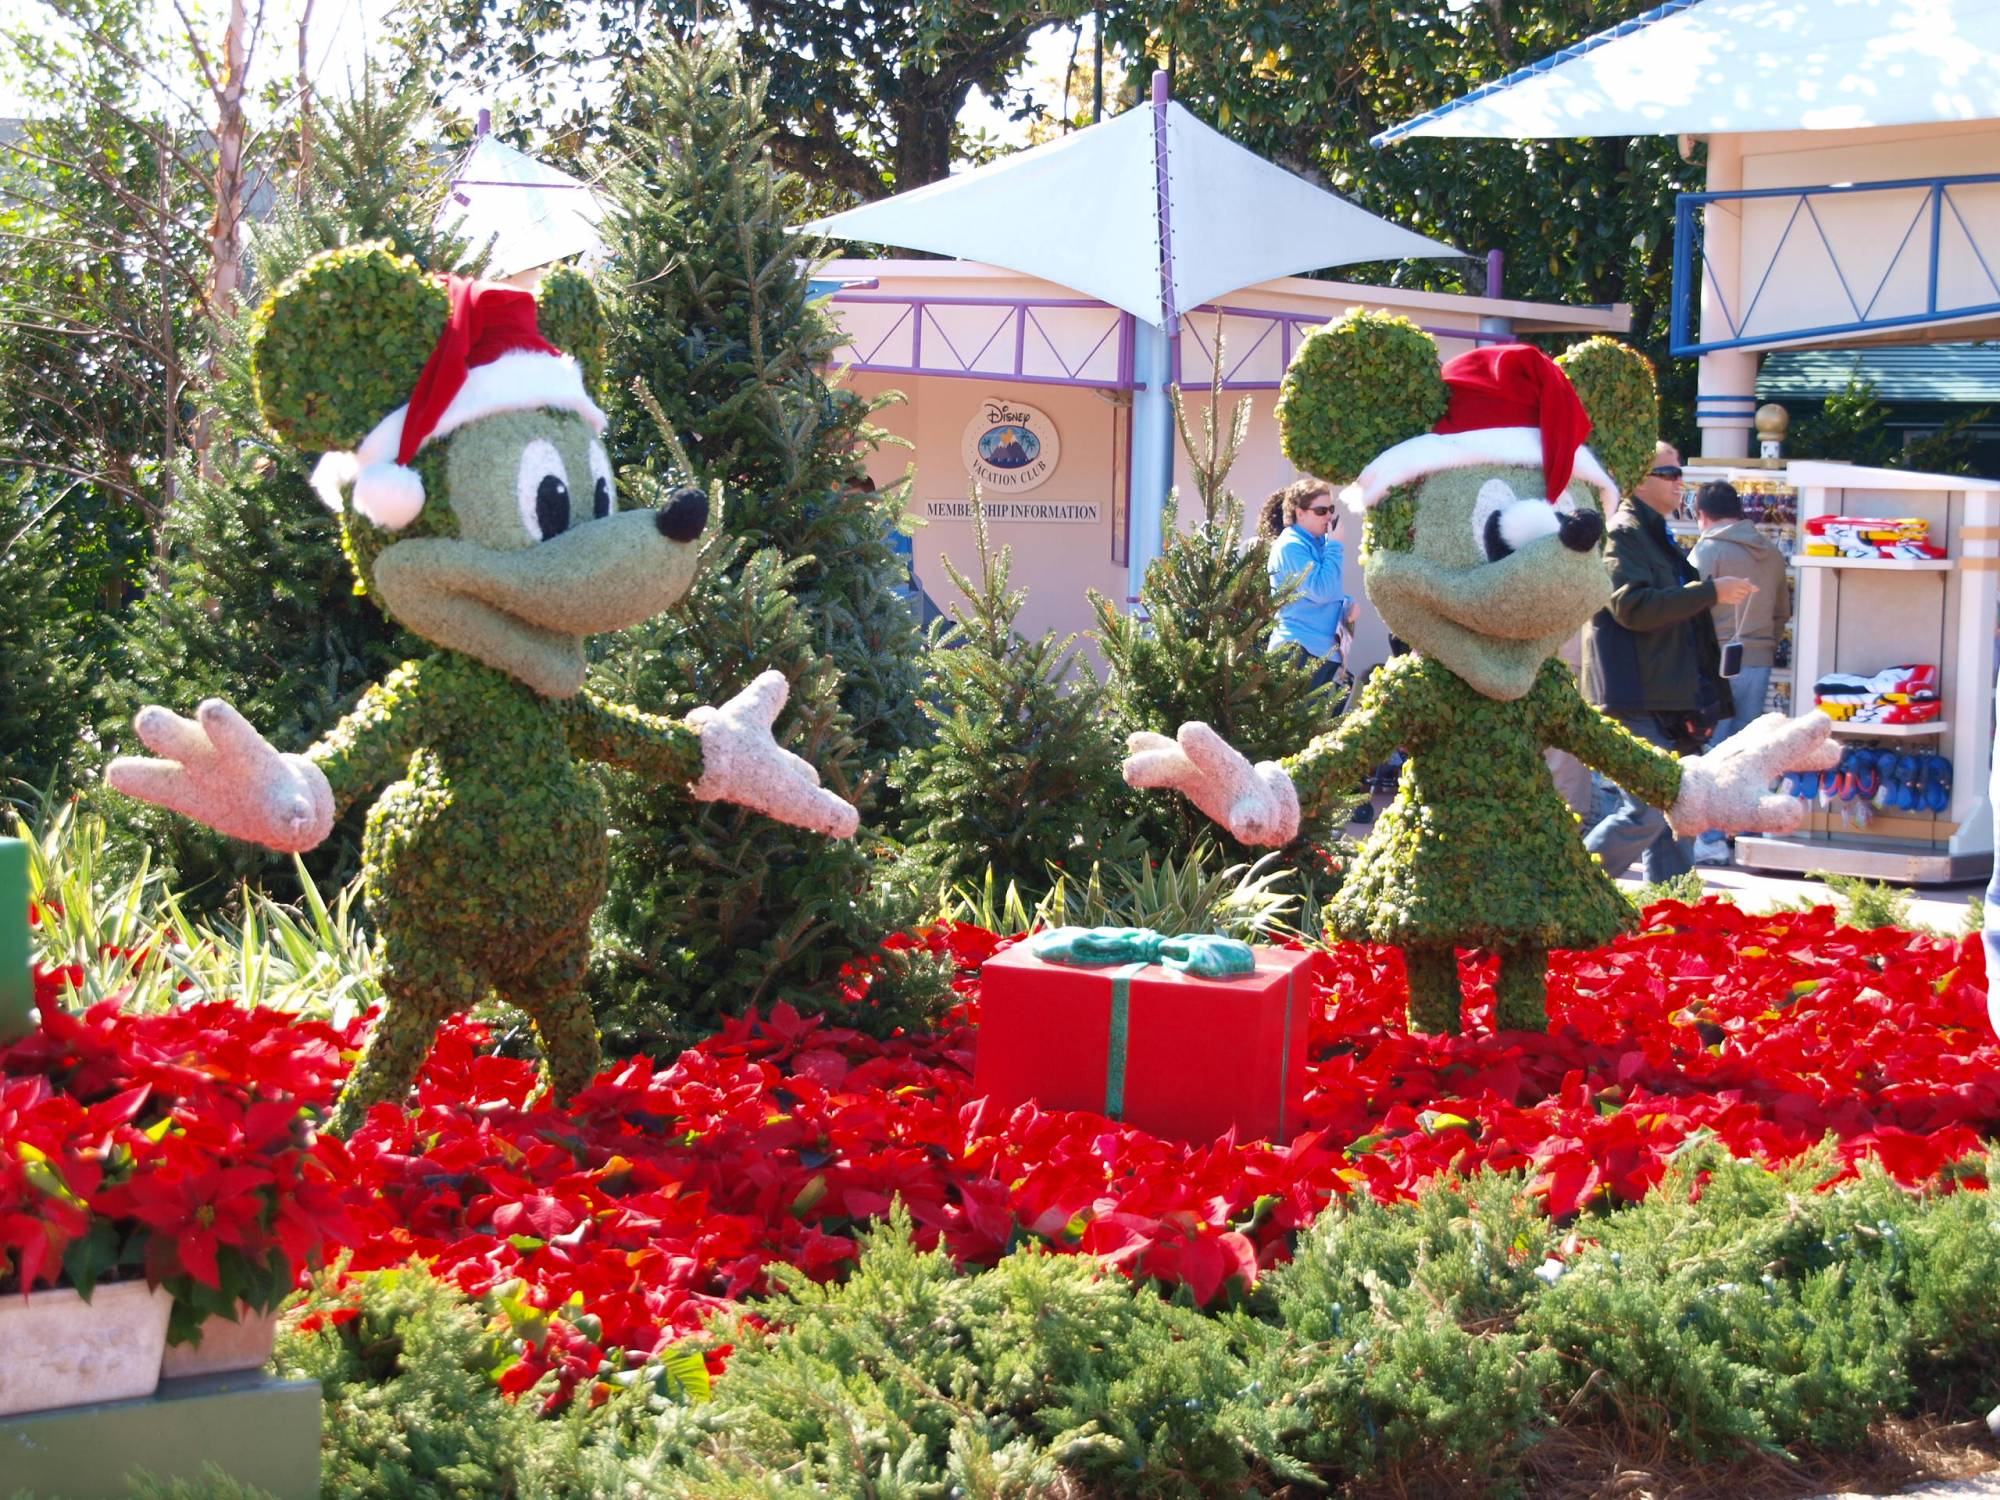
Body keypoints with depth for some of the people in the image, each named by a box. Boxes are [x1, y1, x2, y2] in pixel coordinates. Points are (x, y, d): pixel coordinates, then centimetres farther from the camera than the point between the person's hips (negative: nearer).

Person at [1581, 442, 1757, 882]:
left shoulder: (1656, 535, 22)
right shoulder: (1621, 534, -9)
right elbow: (1634, 606, -23)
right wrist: (1711, 592, -20)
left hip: (1670, 703, 10)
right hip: (1638, 701, -10)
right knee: (1647, 813, -13)